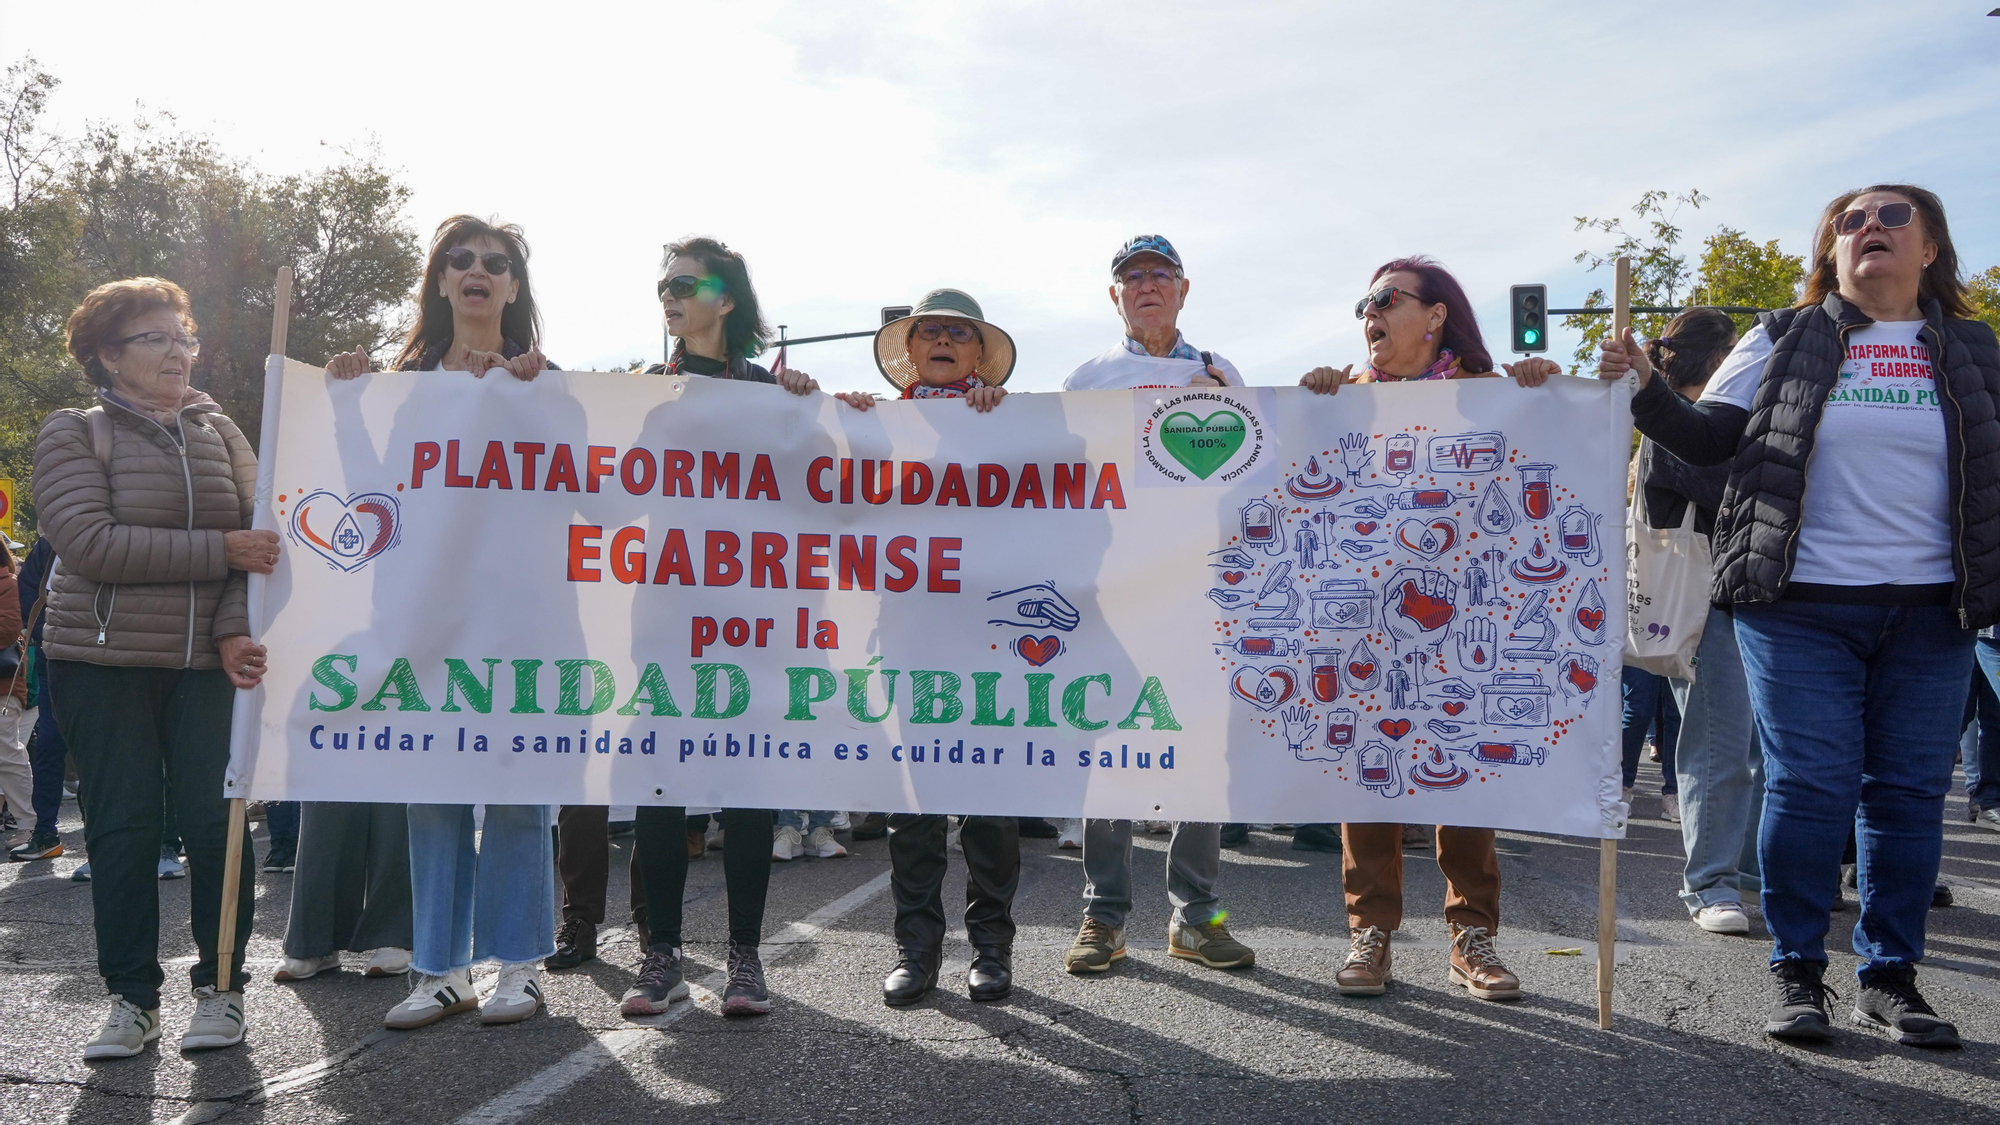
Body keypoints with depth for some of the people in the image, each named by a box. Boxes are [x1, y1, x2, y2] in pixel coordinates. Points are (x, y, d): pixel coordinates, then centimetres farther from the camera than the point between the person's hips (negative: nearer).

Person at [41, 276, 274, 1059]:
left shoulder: (219, 432, 9)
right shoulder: (72, 435, -1)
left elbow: (261, 536, 0)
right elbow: (90, 544, -15)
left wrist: (238, 628, -15)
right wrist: (219, 551, -19)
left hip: (209, 665, 2)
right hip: (104, 664, -2)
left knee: (215, 820, -1)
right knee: (123, 826, 1)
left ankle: (221, 988, 12)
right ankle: (131, 998, 12)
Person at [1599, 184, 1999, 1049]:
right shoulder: (1784, 341, 6)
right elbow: (1707, 438, 2)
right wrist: (1647, 393, -13)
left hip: (1929, 616, 3)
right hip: (1800, 607, -2)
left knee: (1910, 792, 6)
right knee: (1809, 786, -3)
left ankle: (1890, 976, 18)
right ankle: (1797, 971, 10)